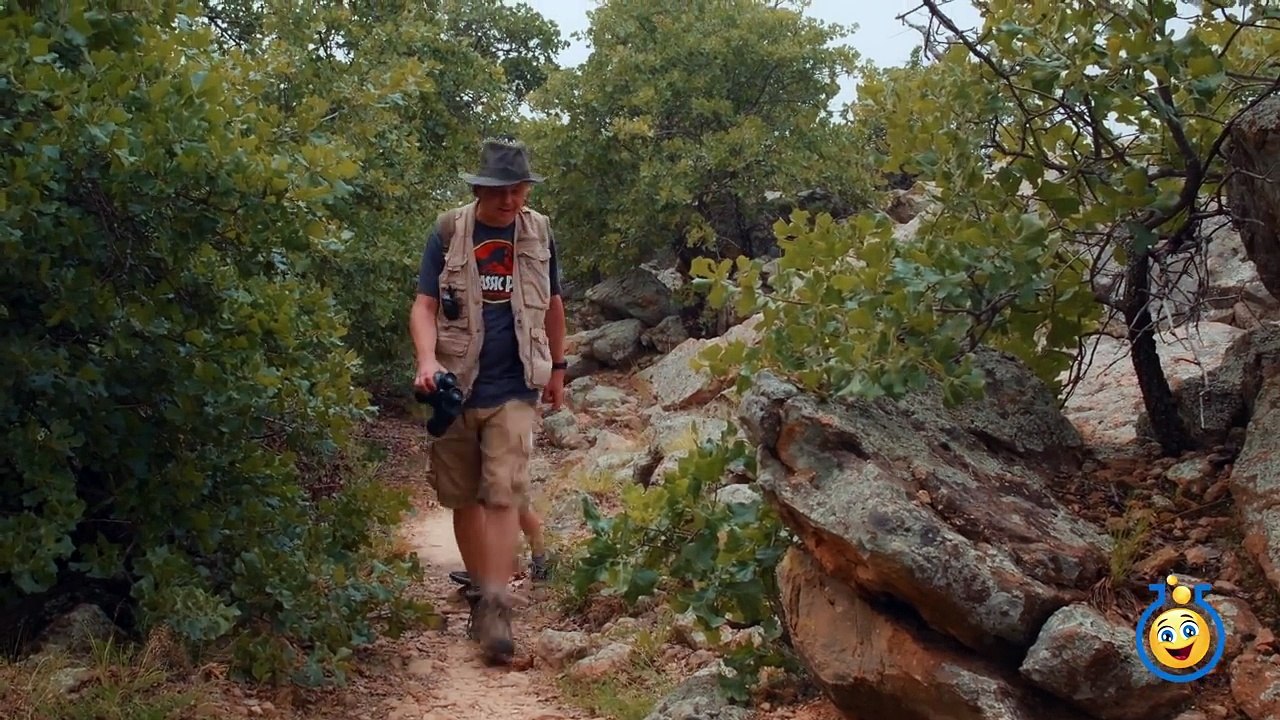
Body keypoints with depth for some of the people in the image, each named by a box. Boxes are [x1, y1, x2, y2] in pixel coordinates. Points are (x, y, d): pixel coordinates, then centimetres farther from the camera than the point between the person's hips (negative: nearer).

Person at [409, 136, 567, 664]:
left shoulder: (539, 234, 3)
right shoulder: (448, 233, -3)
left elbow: (552, 305, 16)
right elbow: (424, 306, -5)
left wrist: (557, 370, 22)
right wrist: (427, 359, -23)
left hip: (514, 390, 0)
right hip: (457, 385, 0)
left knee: (502, 496, -10)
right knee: (464, 497, 9)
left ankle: (497, 606, -11)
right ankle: (479, 591, 25)